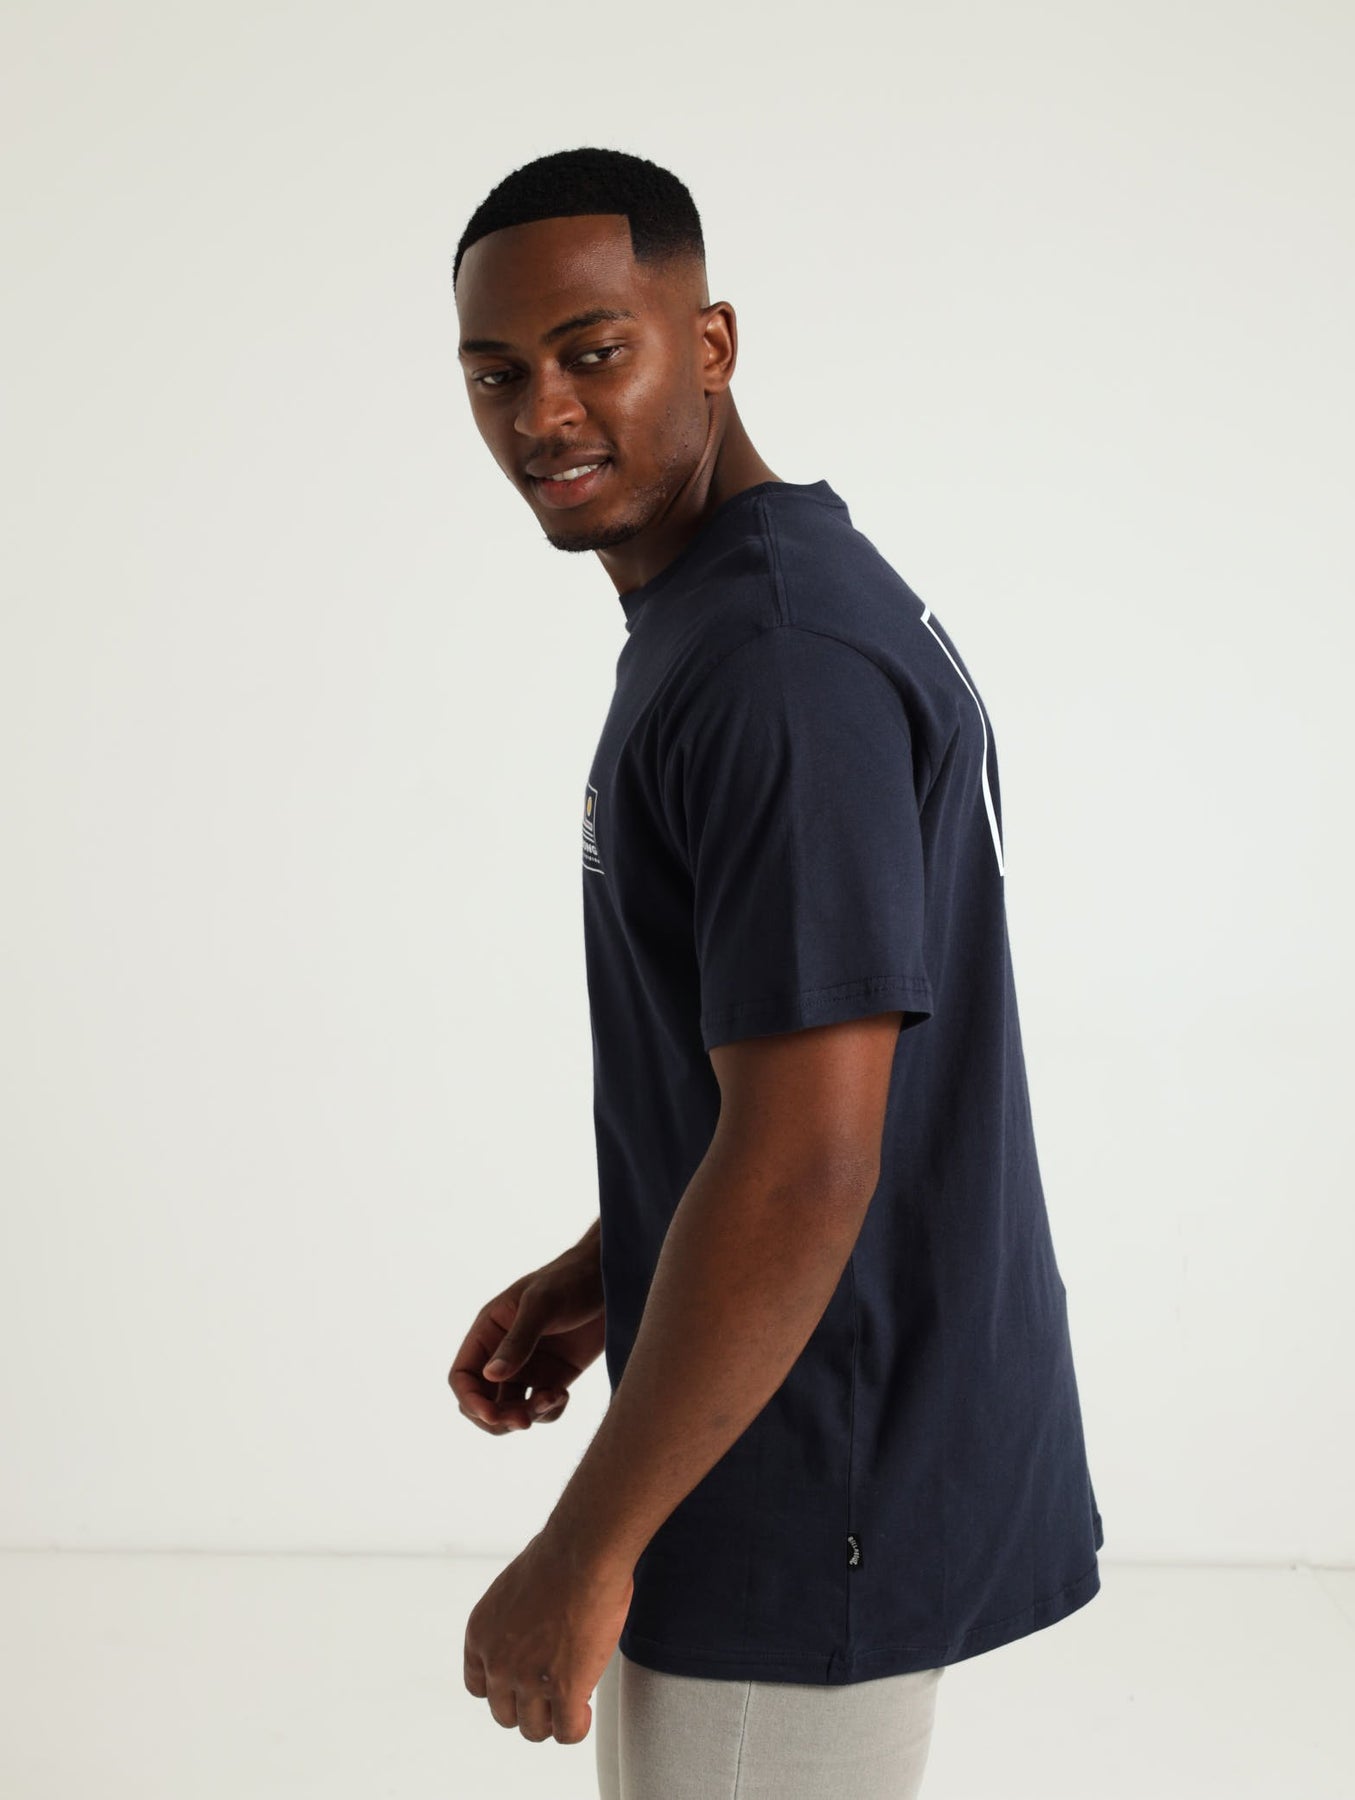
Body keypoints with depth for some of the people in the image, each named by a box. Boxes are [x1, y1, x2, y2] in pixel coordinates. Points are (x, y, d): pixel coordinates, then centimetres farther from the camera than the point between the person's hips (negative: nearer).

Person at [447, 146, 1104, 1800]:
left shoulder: (777, 664, -24)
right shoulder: (715, 621, 9)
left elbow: (804, 1164, -27)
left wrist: (584, 1551, -20)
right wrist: (602, 1274, 12)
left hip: (813, 1494, -10)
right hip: (812, 1430, 10)